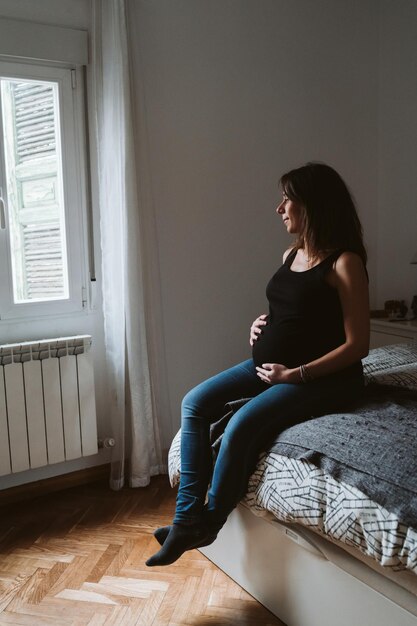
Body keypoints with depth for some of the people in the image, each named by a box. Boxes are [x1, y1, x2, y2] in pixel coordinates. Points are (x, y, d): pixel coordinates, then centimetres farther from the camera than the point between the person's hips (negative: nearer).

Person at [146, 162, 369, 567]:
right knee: (195, 403, -8)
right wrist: (263, 324, 3)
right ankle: (186, 517, -7)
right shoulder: (290, 254, 10)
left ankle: (206, 524, -2)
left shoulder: (344, 262, -14)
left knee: (241, 427, -27)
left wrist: (295, 373, -19)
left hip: (323, 377, -8)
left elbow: (357, 344, -16)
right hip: (269, 364, 9)